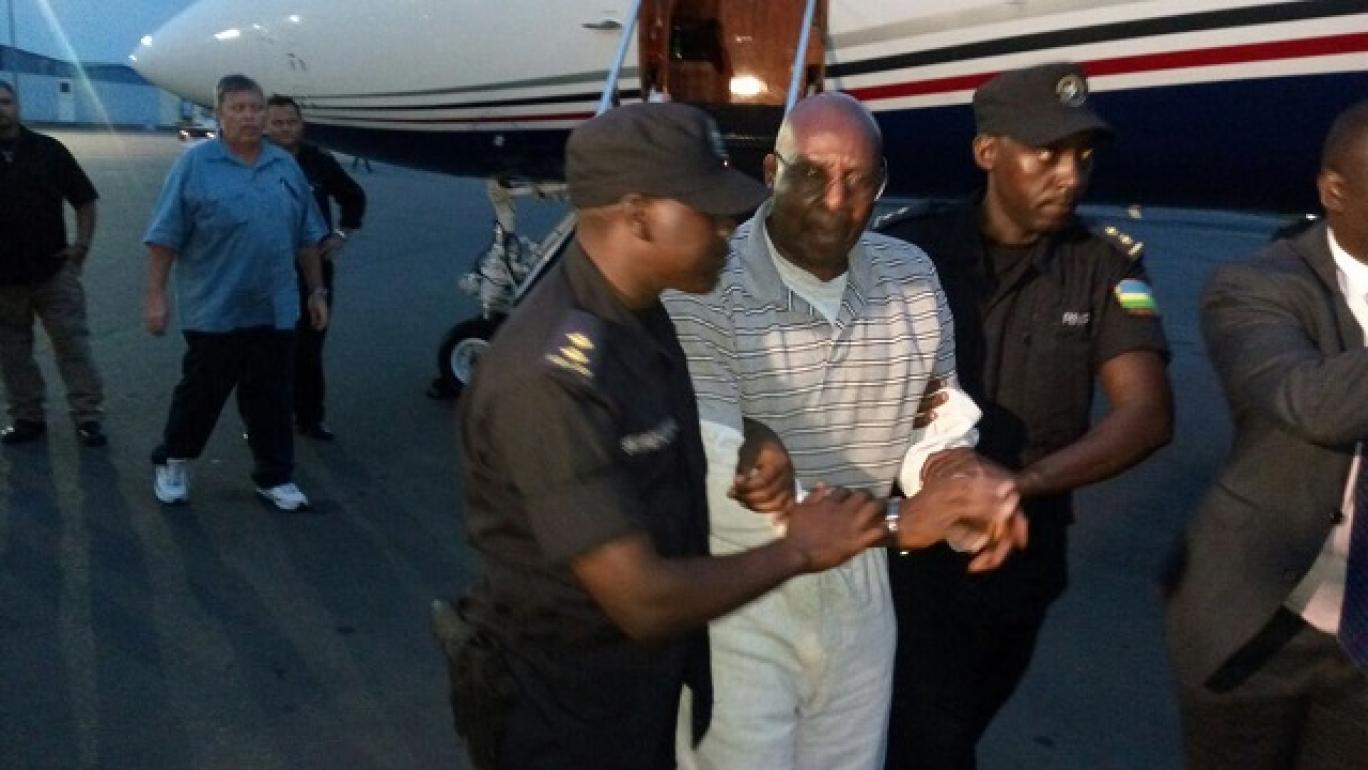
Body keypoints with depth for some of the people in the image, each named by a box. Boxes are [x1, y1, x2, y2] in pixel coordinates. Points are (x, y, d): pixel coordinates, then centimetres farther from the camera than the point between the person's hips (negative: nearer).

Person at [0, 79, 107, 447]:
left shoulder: (49, 150, 1)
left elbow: (84, 199, 7)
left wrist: (82, 243, -3)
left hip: (54, 270, -1)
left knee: (73, 344, 0)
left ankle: (87, 416, 6)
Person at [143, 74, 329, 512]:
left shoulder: (286, 166, 7)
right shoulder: (195, 164, -7)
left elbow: (306, 238, 12)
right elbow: (164, 238, -8)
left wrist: (317, 291, 12)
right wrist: (156, 296, -11)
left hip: (275, 310, 4)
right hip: (213, 310, -3)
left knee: (270, 400, 11)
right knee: (201, 394, 11)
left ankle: (275, 477, 22)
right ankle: (171, 462, 32)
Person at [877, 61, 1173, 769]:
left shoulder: (1104, 266, -5)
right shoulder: (908, 246, -10)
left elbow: (1147, 414, -14)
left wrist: (1022, 483, -28)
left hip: (1024, 556, 3)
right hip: (909, 546, -3)